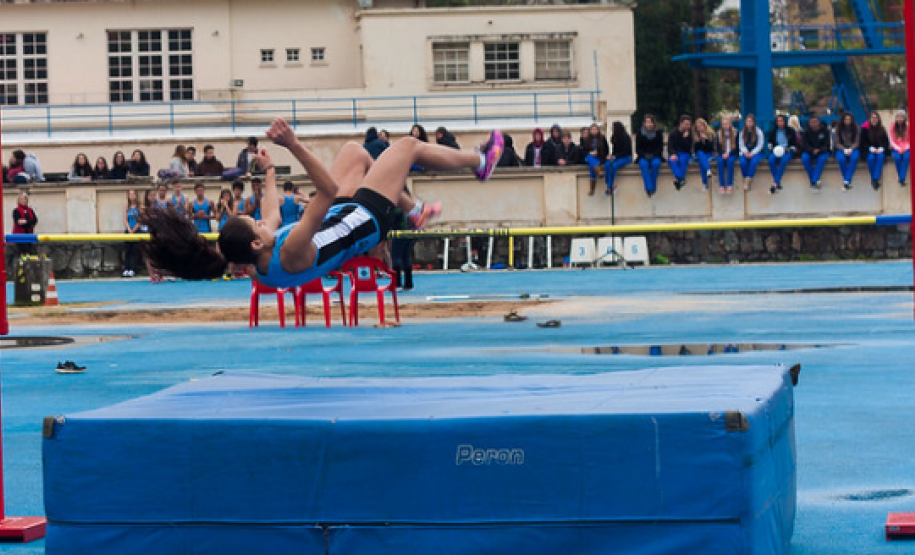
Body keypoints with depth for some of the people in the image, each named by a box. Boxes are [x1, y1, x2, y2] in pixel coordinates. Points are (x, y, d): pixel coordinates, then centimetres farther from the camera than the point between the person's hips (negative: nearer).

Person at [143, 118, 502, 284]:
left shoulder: (257, 265, -21)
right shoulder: (290, 255, -45)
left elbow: (273, 217, 4)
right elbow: (328, 191, -52)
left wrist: (269, 175, 19)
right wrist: (294, 147, -60)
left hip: (338, 217, 8)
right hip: (367, 218, -8)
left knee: (355, 152, 24)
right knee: (408, 146, 8)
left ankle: (414, 211, 42)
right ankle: (480, 162, 39)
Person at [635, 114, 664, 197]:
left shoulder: (658, 133, 2)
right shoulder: (640, 133, 2)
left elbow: (660, 147, 2)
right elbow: (638, 149, 3)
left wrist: (653, 155, -13)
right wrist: (644, 156, -13)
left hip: (655, 156, 0)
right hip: (643, 157, 0)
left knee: (656, 163, -34)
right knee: (644, 164, -33)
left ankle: (653, 187, -30)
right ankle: (649, 188, -43)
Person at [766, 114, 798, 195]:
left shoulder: (790, 131, 3)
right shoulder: (773, 131, 11)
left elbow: (794, 145, 3)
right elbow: (769, 142, 20)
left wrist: (787, 150, -16)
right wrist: (772, 149, -3)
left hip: (787, 152, -2)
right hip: (776, 151, 2)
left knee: (784, 160, -38)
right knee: (771, 160, -34)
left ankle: (775, 184, -43)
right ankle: (778, 184, -31)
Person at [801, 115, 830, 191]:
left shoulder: (824, 130, -8)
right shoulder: (807, 131, -6)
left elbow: (827, 144, -8)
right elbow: (804, 145, -9)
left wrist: (819, 150, -27)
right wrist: (812, 150, -27)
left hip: (822, 152, -1)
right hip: (809, 151, 1)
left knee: (822, 159, -35)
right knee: (804, 158, -31)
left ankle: (813, 182, -39)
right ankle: (816, 180, -24)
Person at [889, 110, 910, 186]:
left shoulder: (908, 126, -4)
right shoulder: (893, 126, -3)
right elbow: (892, 141, -1)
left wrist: (905, 148, -16)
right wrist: (899, 149, -16)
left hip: (906, 149, 0)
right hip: (896, 149, 0)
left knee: (906, 157, -32)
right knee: (897, 157, -32)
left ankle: (902, 179, -33)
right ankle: (901, 179, -25)